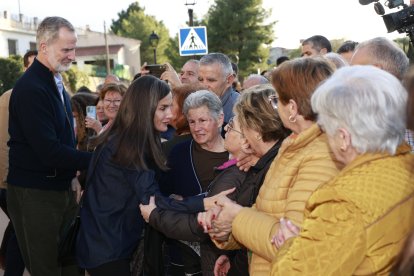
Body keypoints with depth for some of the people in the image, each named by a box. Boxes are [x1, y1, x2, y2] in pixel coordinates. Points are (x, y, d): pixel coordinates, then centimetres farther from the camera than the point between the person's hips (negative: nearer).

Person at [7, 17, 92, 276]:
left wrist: (75, 175, 11)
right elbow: (49, 151, -25)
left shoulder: (56, 84, 11)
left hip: (61, 188, 8)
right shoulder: (30, 88, -19)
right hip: (35, 194, -8)